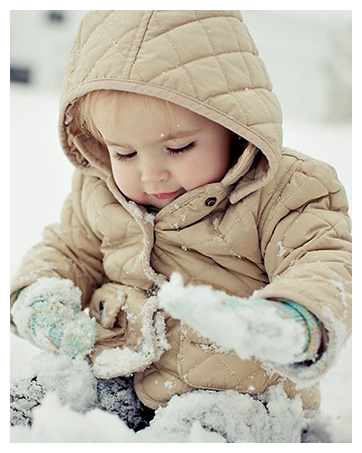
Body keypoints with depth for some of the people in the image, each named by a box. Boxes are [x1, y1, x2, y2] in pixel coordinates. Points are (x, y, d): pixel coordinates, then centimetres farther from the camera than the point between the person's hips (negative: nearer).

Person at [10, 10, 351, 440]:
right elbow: (67, 250, 19)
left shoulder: (277, 195, -10)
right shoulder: (97, 194, 6)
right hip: (117, 389, 6)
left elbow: (325, 266, -16)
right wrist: (41, 295, -2)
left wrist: (294, 324, -38)